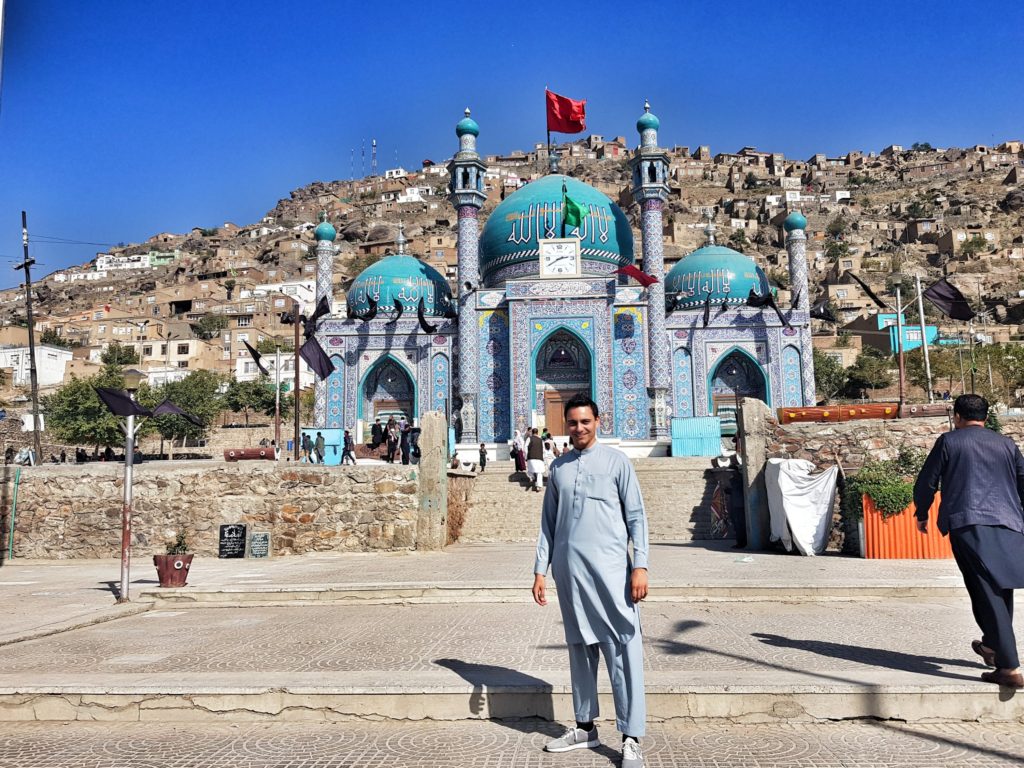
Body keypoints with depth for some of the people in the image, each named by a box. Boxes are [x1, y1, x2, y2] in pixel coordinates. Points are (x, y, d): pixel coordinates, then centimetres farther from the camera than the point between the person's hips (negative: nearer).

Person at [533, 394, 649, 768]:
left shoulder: (616, 461, 2)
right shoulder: (558, 467, 13)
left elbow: (636, 517, 0)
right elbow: (548, 522, 14)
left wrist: (640, 566, -8)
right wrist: (540, 569, 9)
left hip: (610, 569, -4)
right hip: (568, 570, 4)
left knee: (622, 649, -5)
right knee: (580, 647, 13)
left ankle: (631, 738, 1)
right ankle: (585, 726, 25)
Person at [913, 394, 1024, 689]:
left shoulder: (949, 441, 7)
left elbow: (926, 483, 7)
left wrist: (922, 514, 22)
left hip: (968, 524, -4)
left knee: (987, 593, -6)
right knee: (1000, 588, 21)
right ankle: (993, 645, 37)